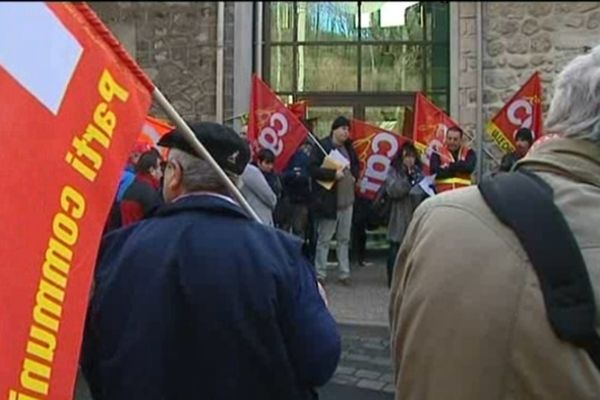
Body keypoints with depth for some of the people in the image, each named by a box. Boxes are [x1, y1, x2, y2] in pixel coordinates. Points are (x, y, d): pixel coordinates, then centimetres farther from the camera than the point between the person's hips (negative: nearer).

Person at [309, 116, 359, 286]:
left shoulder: (348, 147, 11)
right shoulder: (322, 146, -11)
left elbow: (356, 164, 26)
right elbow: (313, 168, -18)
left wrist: (354, 175, 7)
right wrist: (333, 174, -24)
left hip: (347, 200, 7)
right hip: (329, 200, -7)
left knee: (344, 239, 13)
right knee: (324, 239, 2)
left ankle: (344, 273, 22)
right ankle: (320, 274, 12)